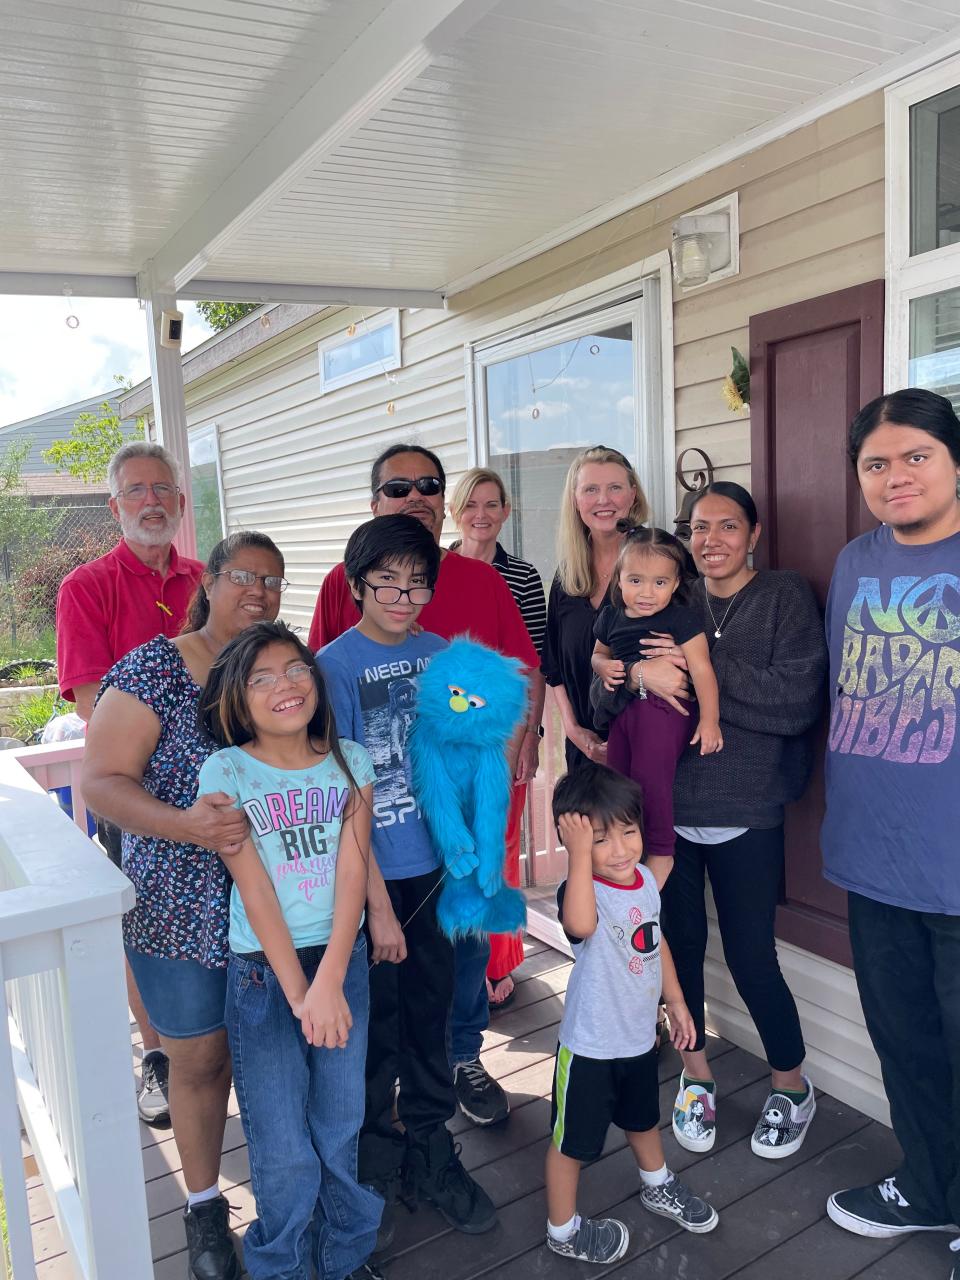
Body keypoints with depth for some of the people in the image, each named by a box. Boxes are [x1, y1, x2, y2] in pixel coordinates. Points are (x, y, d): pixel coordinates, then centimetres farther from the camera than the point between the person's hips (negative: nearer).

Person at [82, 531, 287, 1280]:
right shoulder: (154, 670, -12)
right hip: (182, 910, -3)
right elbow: (103, 781, -14)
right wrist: (186, 824, -30)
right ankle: (205, 1206, 37)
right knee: (200, 1059, 14)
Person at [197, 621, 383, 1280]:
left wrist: (329, 981, -15)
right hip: (263, 971, -2)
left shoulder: (349, 761, -1)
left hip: (343, 960, 2)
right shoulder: (226, 772, -9)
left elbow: (352, 870, -7)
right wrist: (298, 992, -13)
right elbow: (254, 888, -12)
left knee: (343, 1133, 12)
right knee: (285, 1153, 5)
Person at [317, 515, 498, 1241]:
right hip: (373, 876, -4)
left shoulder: (439, 653, 1)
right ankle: (375, 1167, 34)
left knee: (431, 1015, 18)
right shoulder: (335, 666, -13)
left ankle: (432, 1153, 38)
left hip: (438, 867, 4)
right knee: (377, 1027, 12)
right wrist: (378, 904, -13)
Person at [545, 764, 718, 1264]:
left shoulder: (646, 881, -6)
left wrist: (675, 1000, 15)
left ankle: (658, 1187, 59)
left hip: (639, 1037, 7)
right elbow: (581, 924, -56)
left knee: (643, 1119, 32)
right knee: (573, 1141, 13)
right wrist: (580, 854, -53)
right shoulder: (580, 890, -30)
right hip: (590, 1047, -7)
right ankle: (563, 1231, 36)